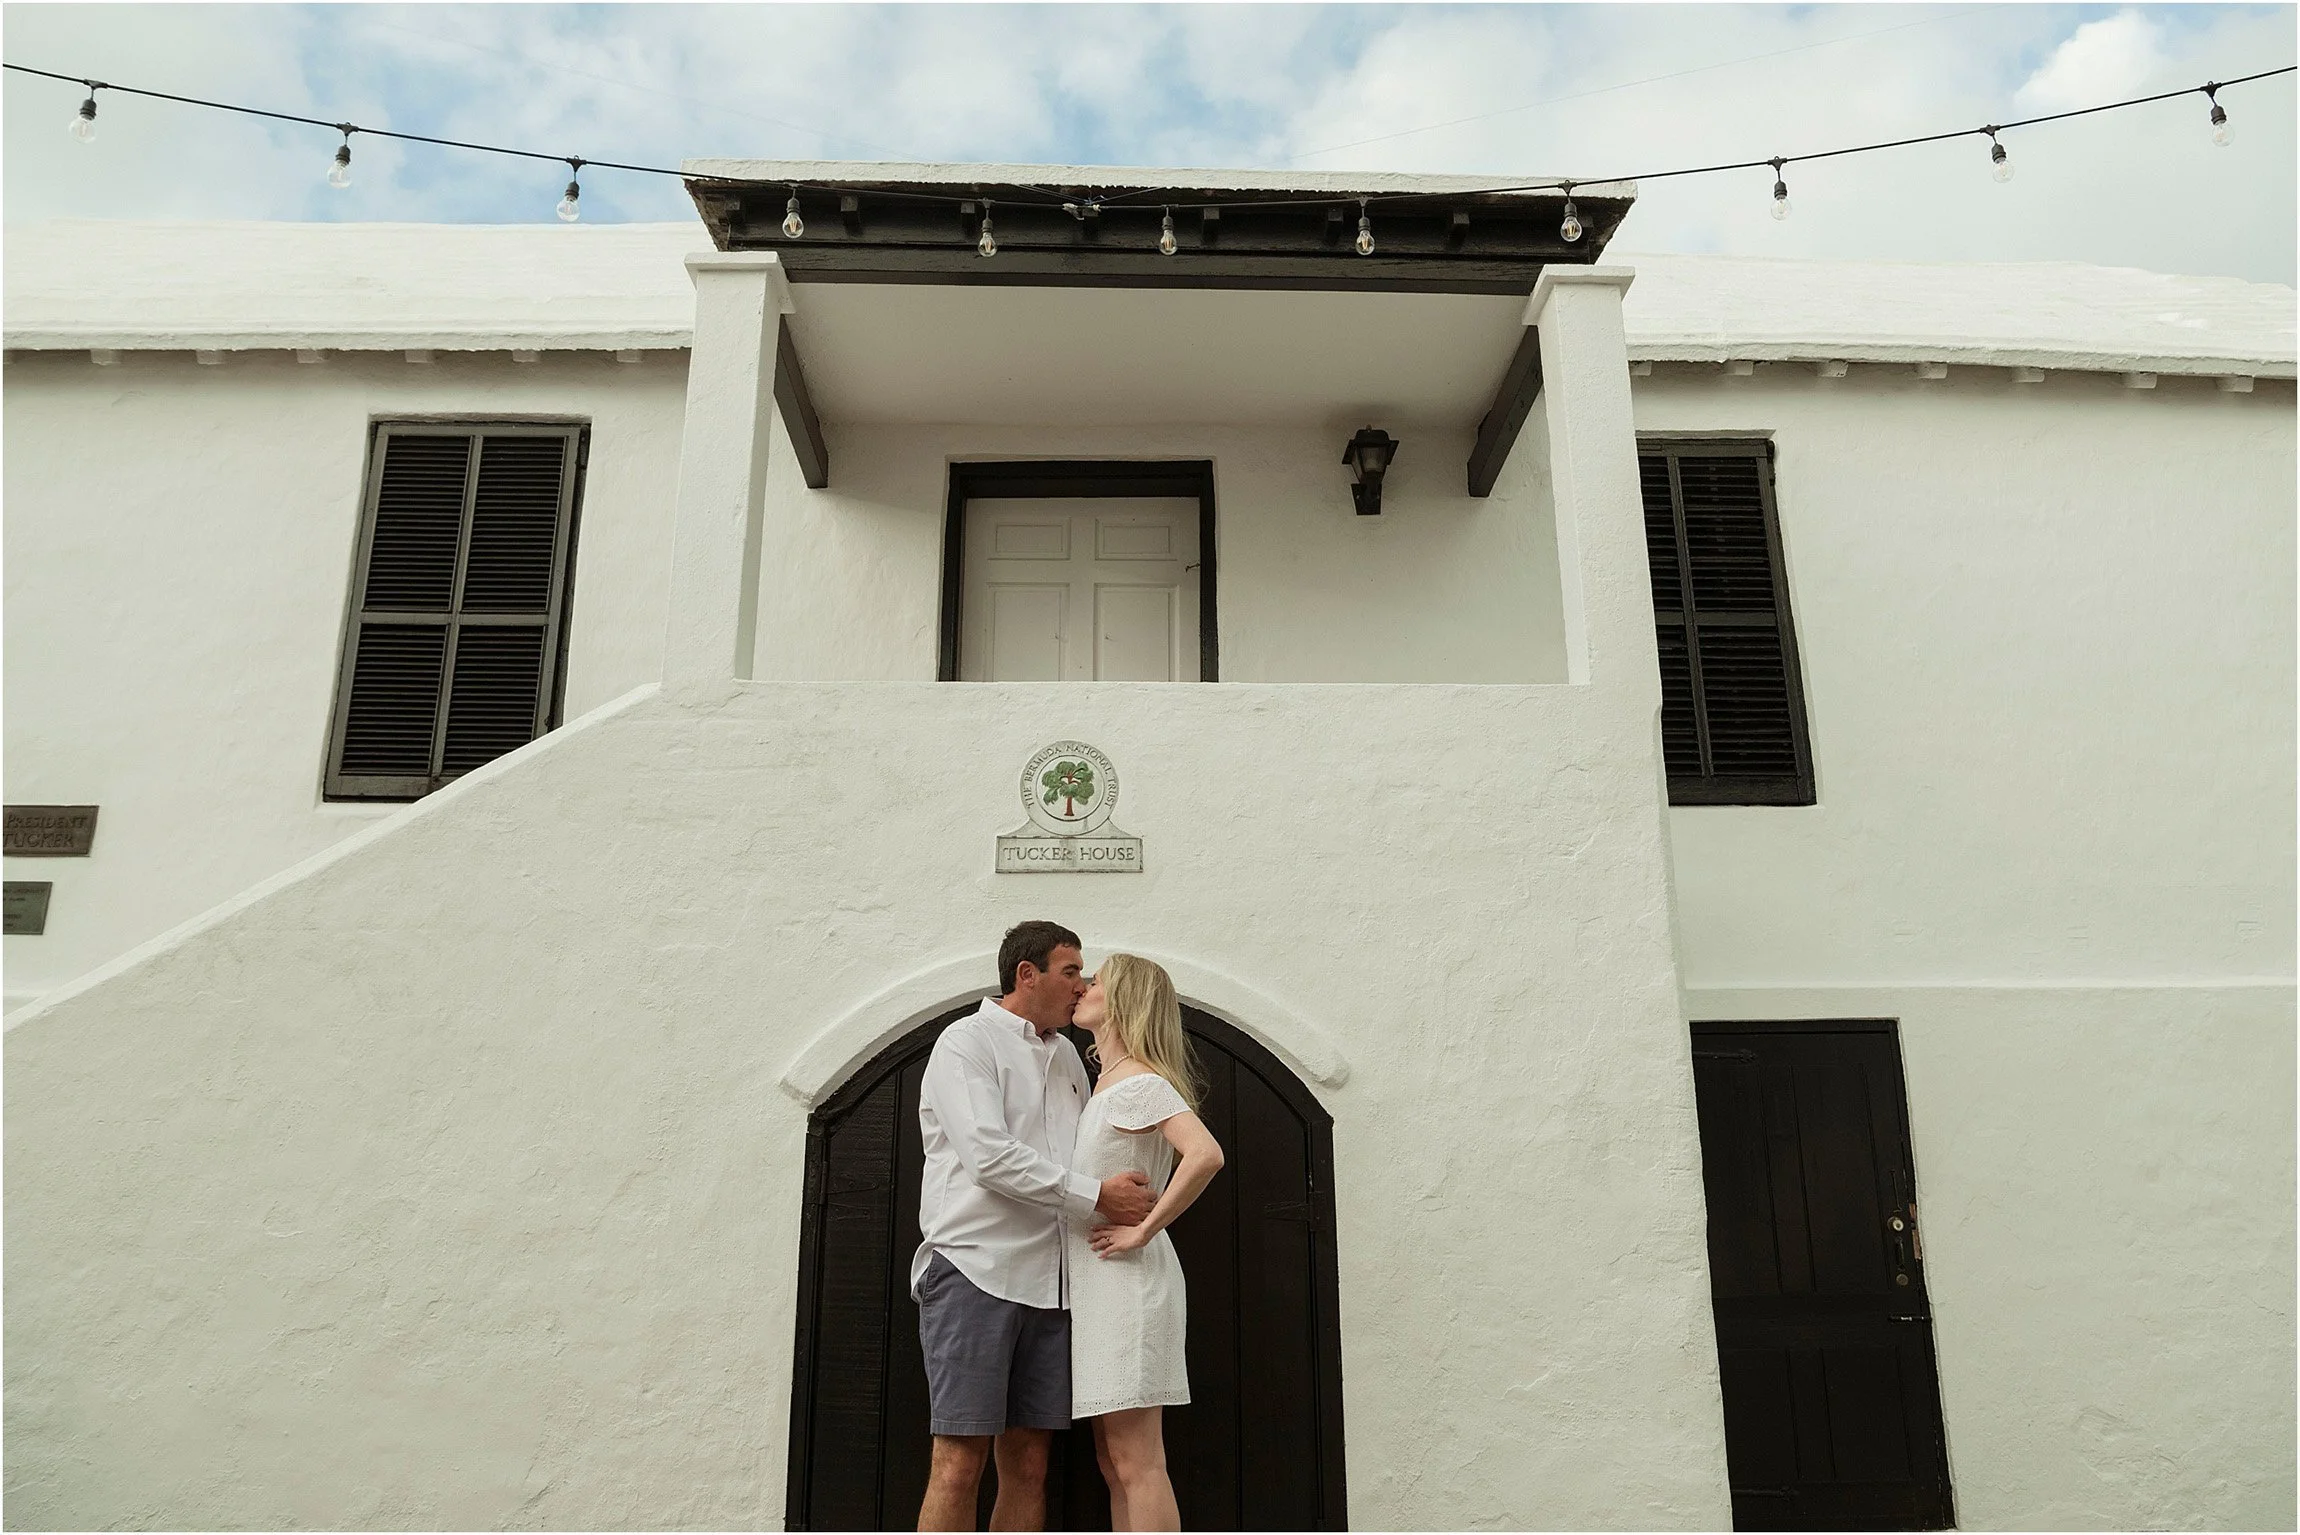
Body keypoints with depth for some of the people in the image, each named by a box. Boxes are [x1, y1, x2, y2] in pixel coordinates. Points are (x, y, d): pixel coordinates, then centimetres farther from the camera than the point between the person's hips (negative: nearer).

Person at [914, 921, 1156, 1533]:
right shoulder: (967, 1042, -3)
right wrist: (1095, 1195, -15)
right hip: (974, 1269, -7)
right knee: (960, 1461, -7)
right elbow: (990, 1157, -15)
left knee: (1028, 1465, 6)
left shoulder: (1066, 1054, 19)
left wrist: (1127, 1202, 7)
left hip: (1045, 1279, 7)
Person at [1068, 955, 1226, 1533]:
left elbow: (1205, 1155, -28)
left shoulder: (1139, 1083, -12)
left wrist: (1144, 1229, -21)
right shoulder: (1106, 1085, 16)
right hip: (1098, 1286, 10)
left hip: (1127, 1280, -10)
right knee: (1114, 1464, 11)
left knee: (1135, 1464, -7)